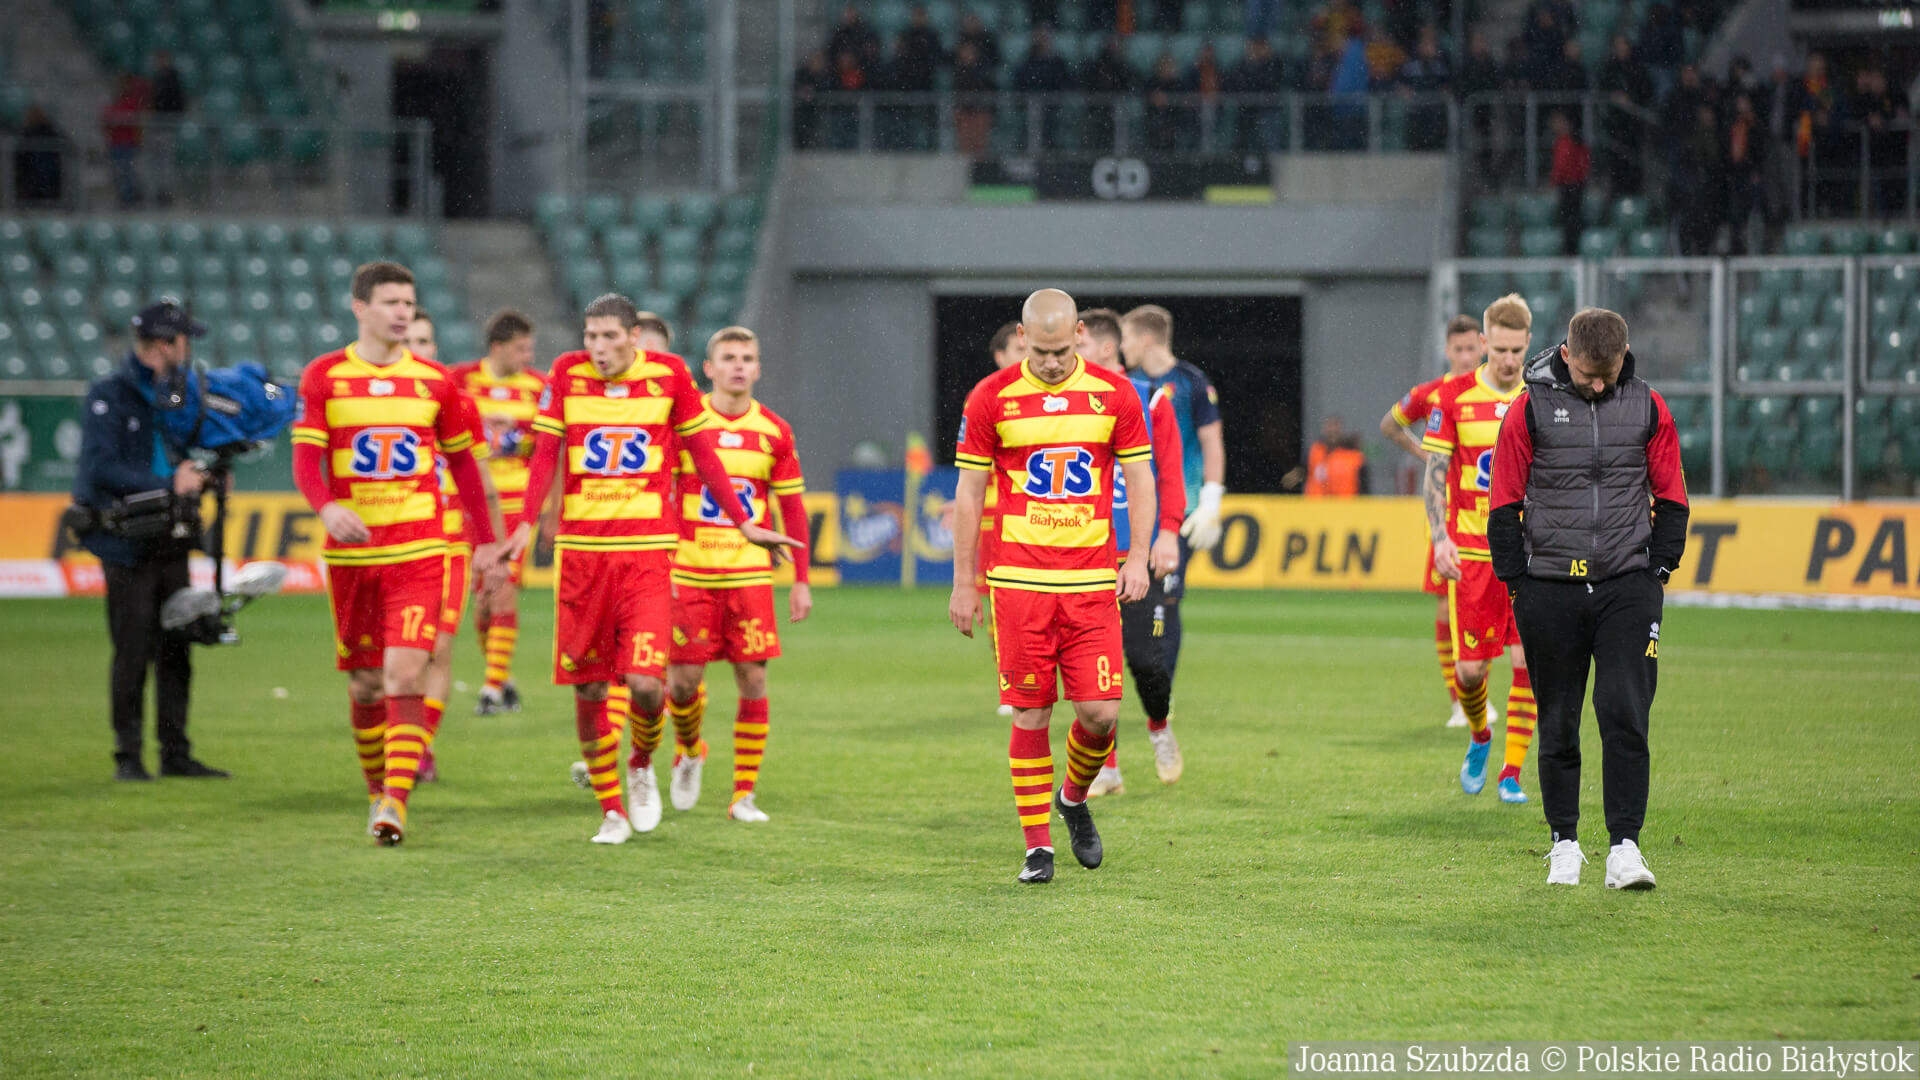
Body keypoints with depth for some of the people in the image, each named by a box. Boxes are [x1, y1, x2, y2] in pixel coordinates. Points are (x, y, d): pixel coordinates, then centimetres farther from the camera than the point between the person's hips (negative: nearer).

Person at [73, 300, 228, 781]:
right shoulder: (109, 395, -9)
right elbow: (102, 470, -17)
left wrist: (199, 476, 2)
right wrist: (169, 484, -18)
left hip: (170, 542, 7)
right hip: (128, 546, -7)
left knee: (175, 652, 8)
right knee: (133, 653, -4)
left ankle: (175, 754, 14)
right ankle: (128, 756, 4)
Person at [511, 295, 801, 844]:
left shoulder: (669, 373, 1)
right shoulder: (567, 374, 2)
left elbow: (701, 453, 10)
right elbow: (546, 453, 4)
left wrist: (742, 521, 12)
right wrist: (526, 522, -8)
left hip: (648, 550, -1)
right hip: (580, 547, 1)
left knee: (646, 682, -13)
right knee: (588, 687, 2)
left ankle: (642, 765, 20)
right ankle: (611, 808, 16)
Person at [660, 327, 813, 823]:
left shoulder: (774, 432, 4)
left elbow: (792, 508, 9)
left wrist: (800, 581, 6)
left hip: (751, 573, 1)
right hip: (690, 573, -1)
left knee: (754, 681, -3)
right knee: (684, 677, -4)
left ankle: (744, 795, 5)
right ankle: (689, 750, 29)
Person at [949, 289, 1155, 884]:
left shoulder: (1114, 394, 4)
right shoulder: (990, 398, 0)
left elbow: (1139, 478, 10)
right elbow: (969, 493, 4)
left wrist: (1138, 558, -1)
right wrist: (963, 584, 3)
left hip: (1093, 582, 1)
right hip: (1018, 582, -1)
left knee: (1099, 711, -5)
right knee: (1030, 713, -2)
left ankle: (1074, 798, 25)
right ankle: (1038, 846, 8)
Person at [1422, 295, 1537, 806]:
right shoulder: (1453, 396, -1)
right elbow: (1434, 474, 0)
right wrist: (1439, 538, -11)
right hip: (1470, 551, -1)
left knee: (1528, 662, -9)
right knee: (1469, 668, -2)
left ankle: (1512, 774, 1)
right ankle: (1479, 738, 31)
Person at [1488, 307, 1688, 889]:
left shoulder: (1647, 408, 5)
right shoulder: (1531, 409, -1)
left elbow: (1671, 497, 12)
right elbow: (1505, 503, 3)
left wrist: (1659, 568, 2)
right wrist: (1517, 583, -2)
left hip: (1628, 585, 0)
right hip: (1550, 588, 0)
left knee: (1625, 712, -11)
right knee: (1558, 722, 6)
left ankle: (1624, 846, -9)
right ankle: (1564, 842, 19)